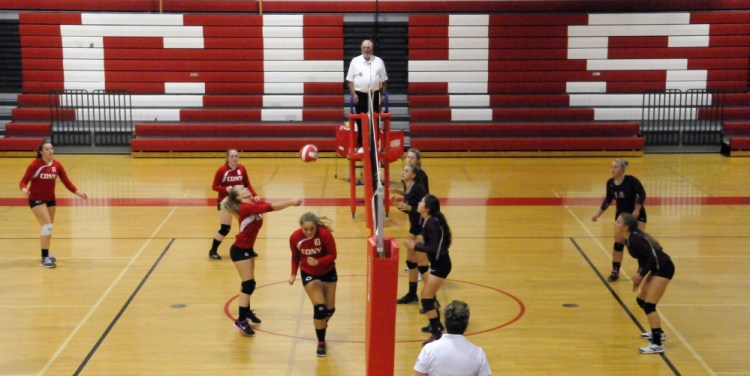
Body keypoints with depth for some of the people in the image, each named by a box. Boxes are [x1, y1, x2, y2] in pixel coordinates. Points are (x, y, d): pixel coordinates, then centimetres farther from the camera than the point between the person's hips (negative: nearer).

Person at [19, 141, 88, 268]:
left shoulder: (57, 165, -5)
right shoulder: (35, 165, -17)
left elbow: (67, 182, -3)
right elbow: (23, 181, -17)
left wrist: (78, 192, -16)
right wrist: (24, 189, -39)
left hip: (50, 199, 5)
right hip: (36, 199, -5)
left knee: (48, 227, 15)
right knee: (47, 226, -16)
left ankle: (46, 253, 33)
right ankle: (44, 258, -9)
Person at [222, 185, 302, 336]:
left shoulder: (254, 203, 2)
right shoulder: (246, 207, -24)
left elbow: (270, 206, -10)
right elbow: (270, 208, -33)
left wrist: (291, 202, -23)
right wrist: (290, 202, -34)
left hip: (247, 249, 9)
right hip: (240, 250, -9)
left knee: (249, 283, 17)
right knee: (248, 285, -9)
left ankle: (247, 311, 35)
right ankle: (241, 321, -4)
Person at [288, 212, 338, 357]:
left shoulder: (325, 234, -28)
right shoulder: (295, 238, -21)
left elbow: (332, 255, -21)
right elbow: (295, 257, -3)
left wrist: (318, 262, -38)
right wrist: (293, 274, -12)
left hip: (328, 272, 1)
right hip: (309, 274, -1)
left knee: (330, 309, 12)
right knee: (319, 307, -14)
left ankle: (321, 324, 48)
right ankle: (321, 343, 2)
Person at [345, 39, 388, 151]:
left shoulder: (379, 61, 4)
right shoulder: (355, 61, 1)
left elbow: (383, 80, 7)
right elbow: (350, 80, 1)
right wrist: (353, 94, -7)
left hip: (374, 95, 1)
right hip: (360, 95, -1)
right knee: (360, 121, 1)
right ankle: (361, 145, 9)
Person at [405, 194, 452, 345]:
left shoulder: (431, 223, -22)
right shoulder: (429, 221, 6)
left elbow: (434, 248, -25)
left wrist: (415, 246, -17)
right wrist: (417, 244, 3)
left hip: (440, 265, -10)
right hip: (437, 263, 10)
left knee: (427, 299, -9)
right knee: (427, 295, 23)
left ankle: (437, 334, -5)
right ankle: (436, 324, 40)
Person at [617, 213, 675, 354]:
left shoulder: (635, 239, -22)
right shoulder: (629, 239, 7)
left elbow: (651, 258, -23)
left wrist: (640, 275, -17)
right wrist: (638, 276, 10)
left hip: (663, 268, -10)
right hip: (657, 268, 10)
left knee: (649, 305, -14)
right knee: (641, 300, 19)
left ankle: (657, 344, -15)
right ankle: (658, 332, 35)